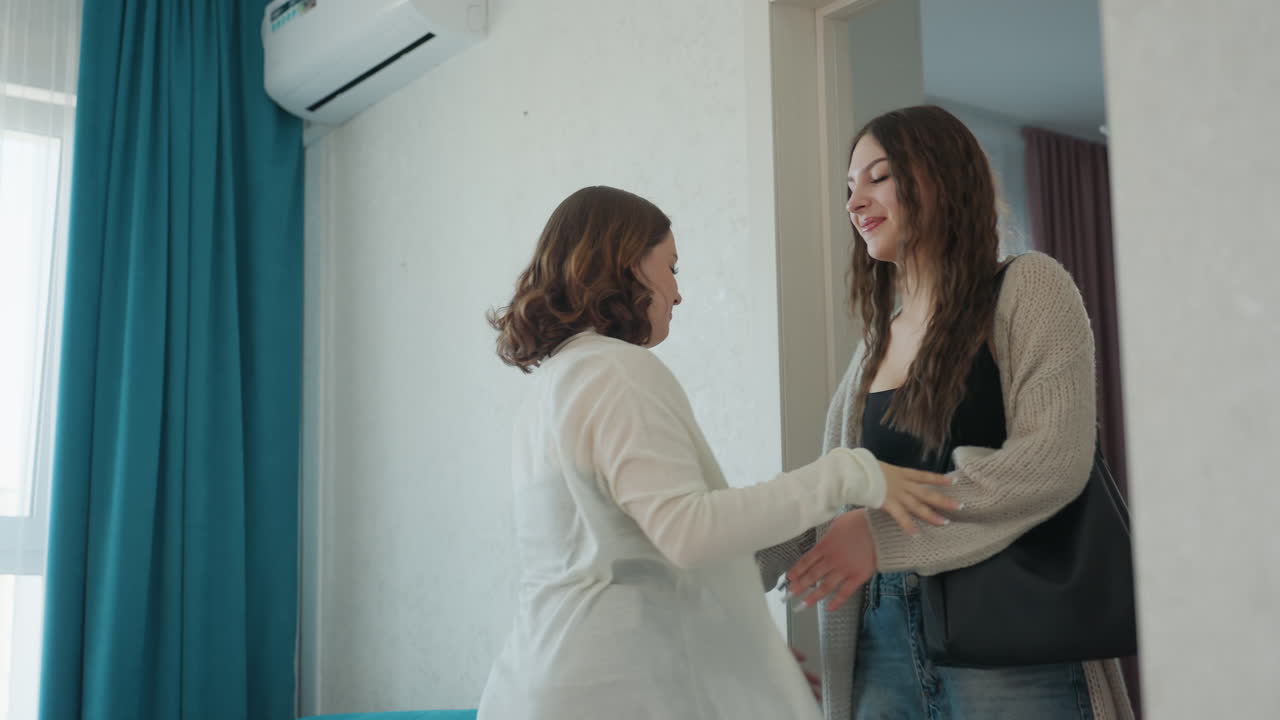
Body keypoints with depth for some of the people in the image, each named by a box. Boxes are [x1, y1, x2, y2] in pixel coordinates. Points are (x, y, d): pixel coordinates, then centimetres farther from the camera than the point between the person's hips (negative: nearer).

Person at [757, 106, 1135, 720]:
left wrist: (882, 531, -20)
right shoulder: (874, 345, 15)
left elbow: (1053, 459, -15)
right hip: (886, 645, 5)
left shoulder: (1027, 288, -2)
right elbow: (832, 504, 13)